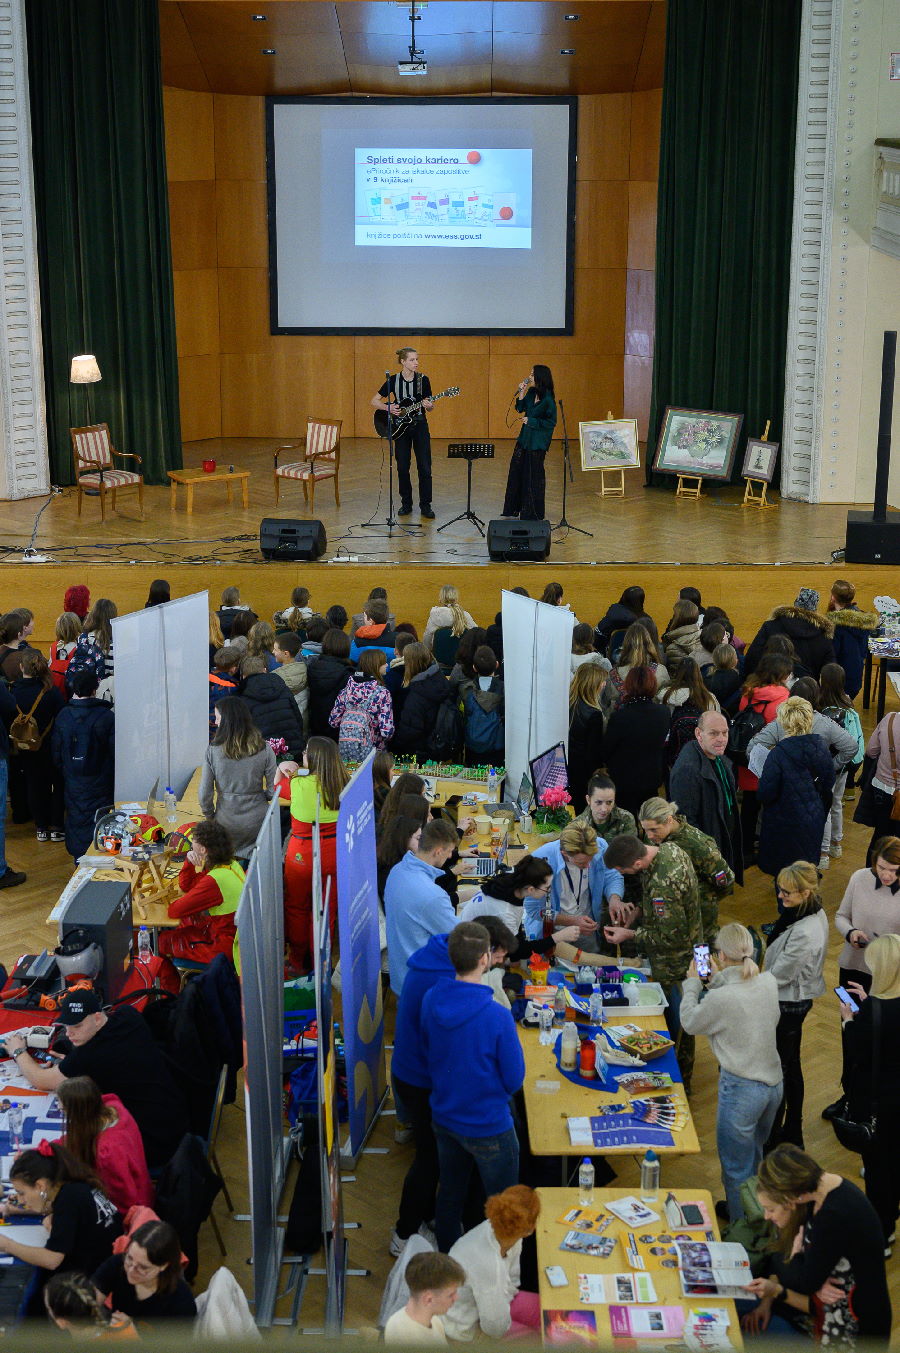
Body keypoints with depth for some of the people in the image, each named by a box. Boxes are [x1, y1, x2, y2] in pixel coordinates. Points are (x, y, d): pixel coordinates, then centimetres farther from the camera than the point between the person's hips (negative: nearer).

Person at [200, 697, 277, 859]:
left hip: (226, 822, 0)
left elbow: (204, 793, -6)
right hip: (257, 820, 0)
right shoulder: (264, 750, -9)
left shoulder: (213, 751, -10)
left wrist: (209, 815, 12)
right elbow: (274, 789, -4)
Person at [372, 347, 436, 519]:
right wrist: (388, 408, -16)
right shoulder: (393, 381, -4)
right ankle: (406, 503, 17)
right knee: (403, 467, 3)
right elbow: (374, 401, 0)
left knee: (424, 467, -4)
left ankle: (425, 505, 3)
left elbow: (429, 407, 4)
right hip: (400, 427, 0)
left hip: (420, 426, 0)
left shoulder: (423, 380, -2)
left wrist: (429, 406, -19)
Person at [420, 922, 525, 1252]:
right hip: (489, 1126, -6)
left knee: (449, 1196, 25)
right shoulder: (497, 1017, -29)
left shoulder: (431, 1000, -14)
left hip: (444, 1120, 6)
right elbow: (514, 1080, -17)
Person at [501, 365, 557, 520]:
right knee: (516, 471, 12)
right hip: (524, 438, 8)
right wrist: (521, 393, -5)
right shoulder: (531, 392, 3)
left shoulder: (548, 399, -19)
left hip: (537, 442, -8)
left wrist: (531, 421, -18)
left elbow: (551, 422, -17)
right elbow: (520, 409, 8)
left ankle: (533, 513, 15)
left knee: (533, 475, 2)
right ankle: (513, 509, 25)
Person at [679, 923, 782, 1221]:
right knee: (753, 1157, 30)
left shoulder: (721, 998, -26)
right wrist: (717, 979, 14)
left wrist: (693, 983, 7)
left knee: (736, 1171, 12)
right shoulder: (769, 983, -7)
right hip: (773, 1083, 7)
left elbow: (690, 1023, -6)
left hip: (741, 1090, -7)